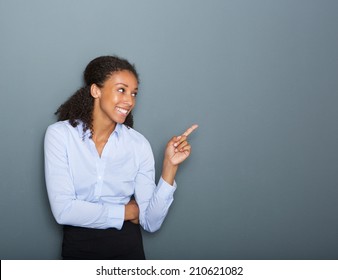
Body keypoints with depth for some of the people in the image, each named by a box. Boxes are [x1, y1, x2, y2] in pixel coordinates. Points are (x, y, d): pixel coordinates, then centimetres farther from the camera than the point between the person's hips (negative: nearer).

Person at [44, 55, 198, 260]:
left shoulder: (139, 144, -6)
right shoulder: (59, 134, -10)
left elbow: (151, 223, -9)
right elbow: (63, 210, -18)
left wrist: (170, 166, -19)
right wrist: (126, 212, -11)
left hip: (127, 248, 1)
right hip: (77, 247, -1)